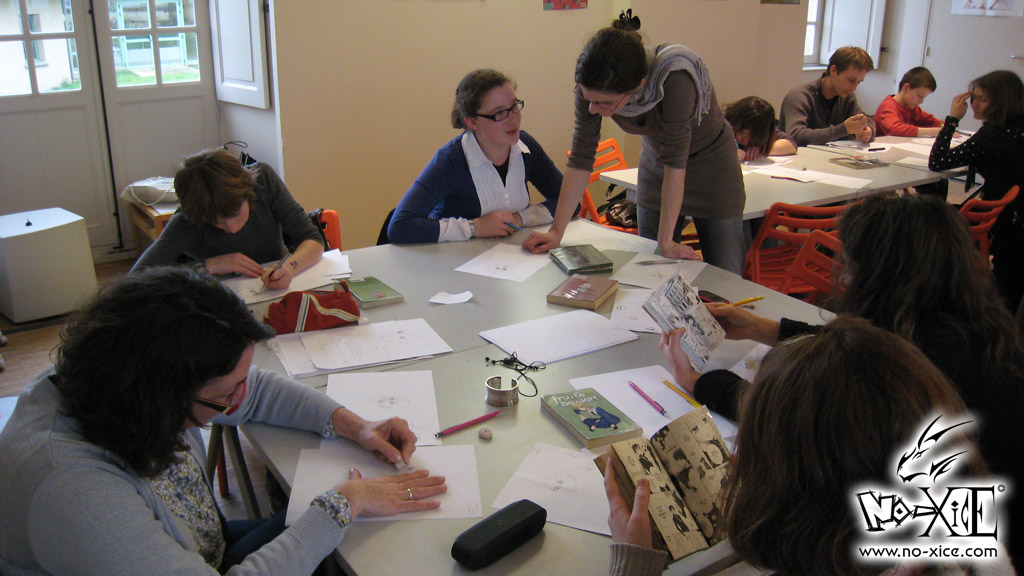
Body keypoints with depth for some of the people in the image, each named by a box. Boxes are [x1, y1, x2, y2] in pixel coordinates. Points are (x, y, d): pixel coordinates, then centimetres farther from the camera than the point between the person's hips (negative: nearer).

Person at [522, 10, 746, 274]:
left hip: (711, 164, -4)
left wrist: (666, 240, -28)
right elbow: (580, 158, -17)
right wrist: (556, 232, -18)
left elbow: (675, 163, -33)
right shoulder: (594, 86, -24)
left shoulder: (674, 79, -39)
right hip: (656, 165, 4)